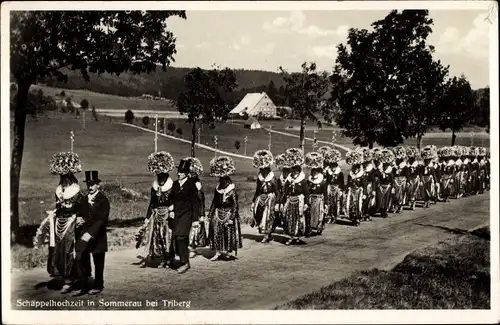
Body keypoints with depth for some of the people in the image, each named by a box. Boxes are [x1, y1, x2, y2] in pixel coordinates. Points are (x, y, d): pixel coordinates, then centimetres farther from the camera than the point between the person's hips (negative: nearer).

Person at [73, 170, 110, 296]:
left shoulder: (103, 200, -9)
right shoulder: (84, 200, 11)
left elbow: (102, 220, -18)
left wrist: (90, 233, -27)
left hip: (98, 237, -5)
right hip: (84, 235, 5)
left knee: (98, 263, 6)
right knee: (80, 260, -1)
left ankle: (98, 286, 21)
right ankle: (83, 286, 8)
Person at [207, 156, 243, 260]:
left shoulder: (232, 190, -10)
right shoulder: (217, 189, 6)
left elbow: (235, 205, -11)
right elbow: (214, 203, 13)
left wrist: (231, 218, -17)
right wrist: (210, 215, 9)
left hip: (228, 213, -4)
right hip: (218, 213, 4)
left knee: (229, 234, 0)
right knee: (216, 232, -2)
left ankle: (230, 251, 15)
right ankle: (218, 252, 4)